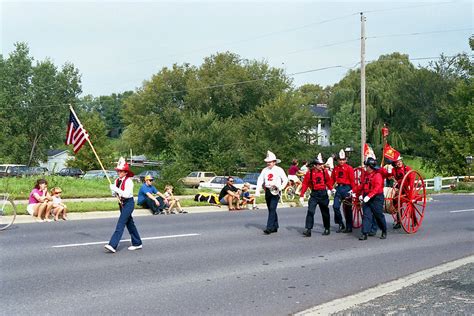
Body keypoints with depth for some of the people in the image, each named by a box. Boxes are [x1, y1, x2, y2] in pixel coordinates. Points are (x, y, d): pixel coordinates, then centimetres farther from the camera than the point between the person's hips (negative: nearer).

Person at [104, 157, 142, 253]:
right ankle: (137, 243, 27)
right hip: (121, 203, 9)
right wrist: (113, 190, -13)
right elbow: (114, 194, 9)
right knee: (129, 223, 15)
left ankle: (112, 245, -19)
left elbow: (127, 194, -26)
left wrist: (116, 189, -27)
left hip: (128, 203, -9)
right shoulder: (117, 181, 5)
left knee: (120, 224, -15)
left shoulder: (128, 181, -17)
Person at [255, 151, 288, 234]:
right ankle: (275, 227, 23)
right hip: (268, 191, 6)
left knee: (272, 209, -14)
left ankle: (269, 228, -17)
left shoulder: (279, 170, -3)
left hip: (275, 192, -5)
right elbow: (260, 180, 5)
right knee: (270, 210, 11)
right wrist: (257, 191, -6)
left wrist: (280, 188, -11)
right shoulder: (265, 170, 9)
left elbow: (285, 180, 2)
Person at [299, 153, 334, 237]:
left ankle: (327, 229, 28)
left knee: (325, 212, 12)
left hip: (323, 194, 1)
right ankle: (308, 230, -11)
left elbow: (329, 180, 12)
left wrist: (330, 189, -1)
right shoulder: (309, 173, -6)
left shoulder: (324, 171, -2)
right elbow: (305, 184, -3)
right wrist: (301, 196, -5)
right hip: (314, 194, -1)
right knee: (310, 211, -13)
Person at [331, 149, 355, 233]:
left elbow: (352, 180, -7)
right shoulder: (335, 168, 10)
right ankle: (341, 225, 9)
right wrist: (332, 188, 5)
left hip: (346, 188, -4)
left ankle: (349, 227, 12)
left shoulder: (349, 168, -4)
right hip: (338, 188, 4)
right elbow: (332, 179, 14)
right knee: (335, 206, -4)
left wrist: (352, 190, -12)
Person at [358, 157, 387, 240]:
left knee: (379, 215, 6)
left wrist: (369, 196, -29)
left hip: (376, 198, -6)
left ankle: (384, 232, 26)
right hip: (366, 198, 6)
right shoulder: (365, 174, 8)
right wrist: (361, 195, 3)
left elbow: (377, 188, -22)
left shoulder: (377, 175, -14)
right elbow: (362, 186, 16)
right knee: (366, 215, -2)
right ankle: (364, 233, -4)